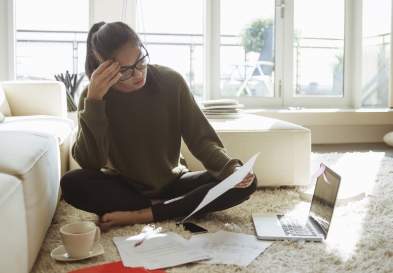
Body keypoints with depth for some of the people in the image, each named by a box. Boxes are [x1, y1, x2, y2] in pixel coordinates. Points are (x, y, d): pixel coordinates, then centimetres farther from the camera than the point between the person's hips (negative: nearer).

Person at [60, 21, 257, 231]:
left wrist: (232, 168, -30)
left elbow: (202, 139, -10)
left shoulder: (171, 82, -12)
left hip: (170, 183, 2)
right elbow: (89, 163, -21)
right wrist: (93, 101, -30)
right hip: (123, 186, -1)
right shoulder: (93, 96, -12)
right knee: (71, 184, -31)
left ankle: (140, 215, -23)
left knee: (246, 183, -20)